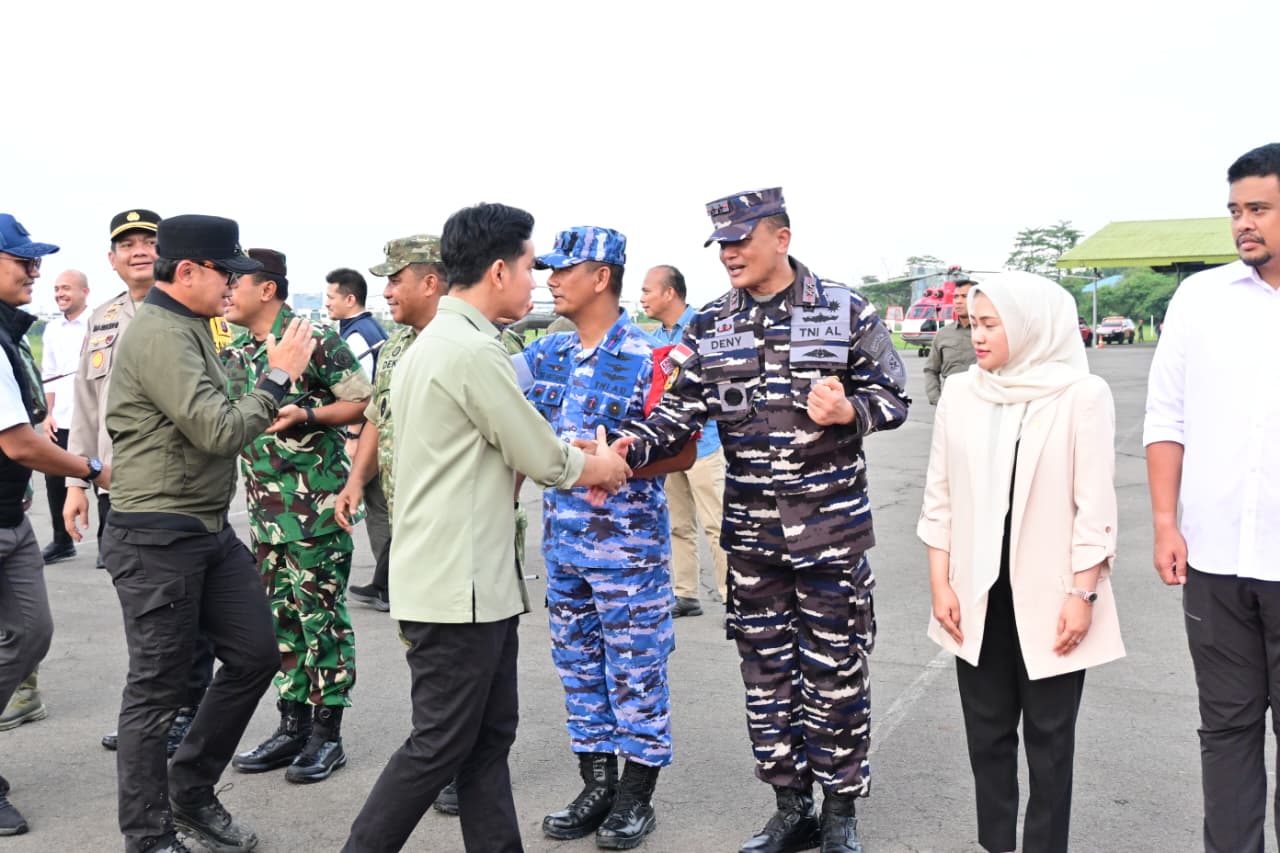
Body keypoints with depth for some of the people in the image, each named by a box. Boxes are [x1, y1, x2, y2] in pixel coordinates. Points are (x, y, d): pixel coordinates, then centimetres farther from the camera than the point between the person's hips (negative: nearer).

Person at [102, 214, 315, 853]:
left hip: (209, 530, 10)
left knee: (255, 655, 12)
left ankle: (191, 793, 29)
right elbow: (219, 431, -23)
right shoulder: (160, 334, -17)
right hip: (157, 539, -10)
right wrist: (278, 378, -13)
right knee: (158, 688, 2)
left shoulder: (186, 327, 14)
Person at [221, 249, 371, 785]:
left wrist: (306, 414, -20)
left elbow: (366, 402, -11)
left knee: (321, 614, 1)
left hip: (316, 504, -8)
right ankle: (293, 726, 25)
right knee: (281, 617, 13)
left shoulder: (314, 340, -10)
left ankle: (327, 734, 12)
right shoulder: (234, 355, 13)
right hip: (264, 508, 8)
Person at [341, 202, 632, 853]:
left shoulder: (432, 343, 12)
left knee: (488, 737, 14)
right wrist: (602, 469, 7)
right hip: (458, 585, -10)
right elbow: (542, 458, -12)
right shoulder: (473, 350, -18)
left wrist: (576, 466, 7)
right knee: (441, 746, 3)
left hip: (473, 579, 10)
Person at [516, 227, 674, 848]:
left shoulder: (645, 358, -12)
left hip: (627, 543, -6)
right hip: (562, 540, 7)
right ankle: (596, 787, 30)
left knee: (634, 671, 6)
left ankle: (636, 797, 22)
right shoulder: (548, 354, 6)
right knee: (578, 667, 15)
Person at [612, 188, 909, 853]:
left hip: (831, 525, -3)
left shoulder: (846, 311, -3)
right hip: (749, 531, 3)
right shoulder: (709, 327, 4)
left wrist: (848, 411, -20)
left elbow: (892, 396, 1)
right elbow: (680, 411, -2)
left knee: (834, 671, 5)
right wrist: (627, 448, -20)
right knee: (765, 673, 12)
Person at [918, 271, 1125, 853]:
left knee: (1049, 737, 9)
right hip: (979, 593, 4)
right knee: (986, 731, 13)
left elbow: (1094, 506, -8)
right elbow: (939, 498, 5)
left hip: (1050, 595, -3)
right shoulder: (960, 392, 2)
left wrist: (1083, 594, -10)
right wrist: (941, 584, 2)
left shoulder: (1082, 395, -9)